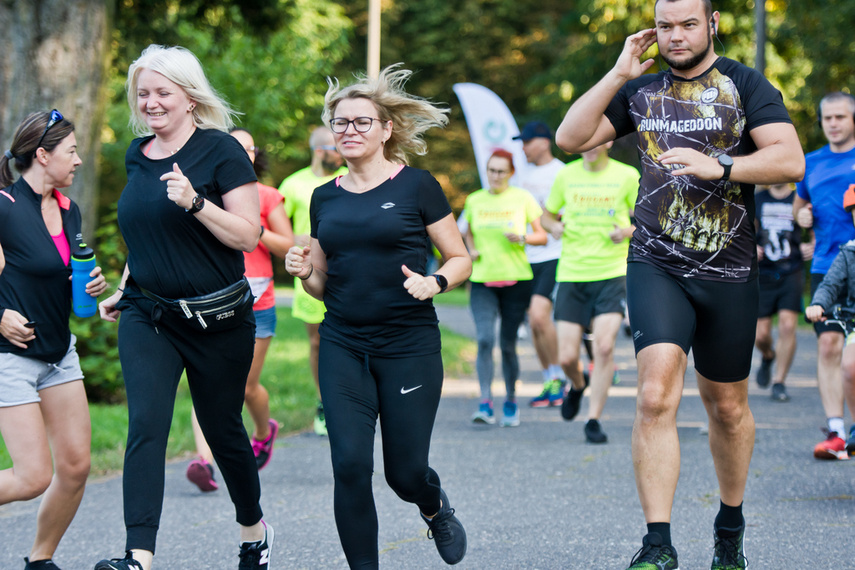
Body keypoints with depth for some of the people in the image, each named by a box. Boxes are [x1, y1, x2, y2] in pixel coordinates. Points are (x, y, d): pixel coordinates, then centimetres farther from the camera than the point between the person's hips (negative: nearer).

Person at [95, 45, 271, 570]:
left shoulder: (221, 151, -9)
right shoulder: (138, 155, 9)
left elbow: (248, 235, -14)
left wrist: (196, 201, -26)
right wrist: (123, 290, 21)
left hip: (216, 319, -4)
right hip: (147, 316, 4)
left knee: (222, 428, 10)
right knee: (146, 425, -15)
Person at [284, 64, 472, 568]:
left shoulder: (417, 187, -2)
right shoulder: (326, 197, 10)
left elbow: (461, 259, 2)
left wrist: (434, 282, -18)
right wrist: (304, 272, -5)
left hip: (409, 345, -3)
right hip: (343, 347, 3)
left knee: (405, 472, 1)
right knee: (350, 465, -9)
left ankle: (435, 505, 37)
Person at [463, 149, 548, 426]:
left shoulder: (523, 199, 1)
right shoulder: (474, 200, 7)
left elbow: (542, 236, 5)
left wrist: (522, 238, -15)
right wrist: (471, 250, 3)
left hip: (516, 280, -1)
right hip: (482, 281, 1)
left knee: (508, 344, 3)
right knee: (484, 339, -16)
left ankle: (511, 402, 21)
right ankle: (485, 403, -16)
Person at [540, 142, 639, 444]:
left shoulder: (627, 176, 1)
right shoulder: (566, 175, 6)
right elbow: (547, 215, 19)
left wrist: (628, 231, -13)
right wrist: (555, 227, -4)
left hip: (611, 274, -2)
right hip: (571, 274, 2)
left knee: (604, 346, -17)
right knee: (567, 357, -1)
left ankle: (593, 420, -5)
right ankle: (577, 386, 35)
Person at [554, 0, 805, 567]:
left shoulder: (745, 84, 1)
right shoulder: (640, 90, 11)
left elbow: (791, 161, -10)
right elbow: (570, 138, 4)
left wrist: (719, 166, -24)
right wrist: (618, 74, -2)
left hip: (729, 269, 0)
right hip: (656, 265, 1)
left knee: (728, 405, 13)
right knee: (656, 395, -18)